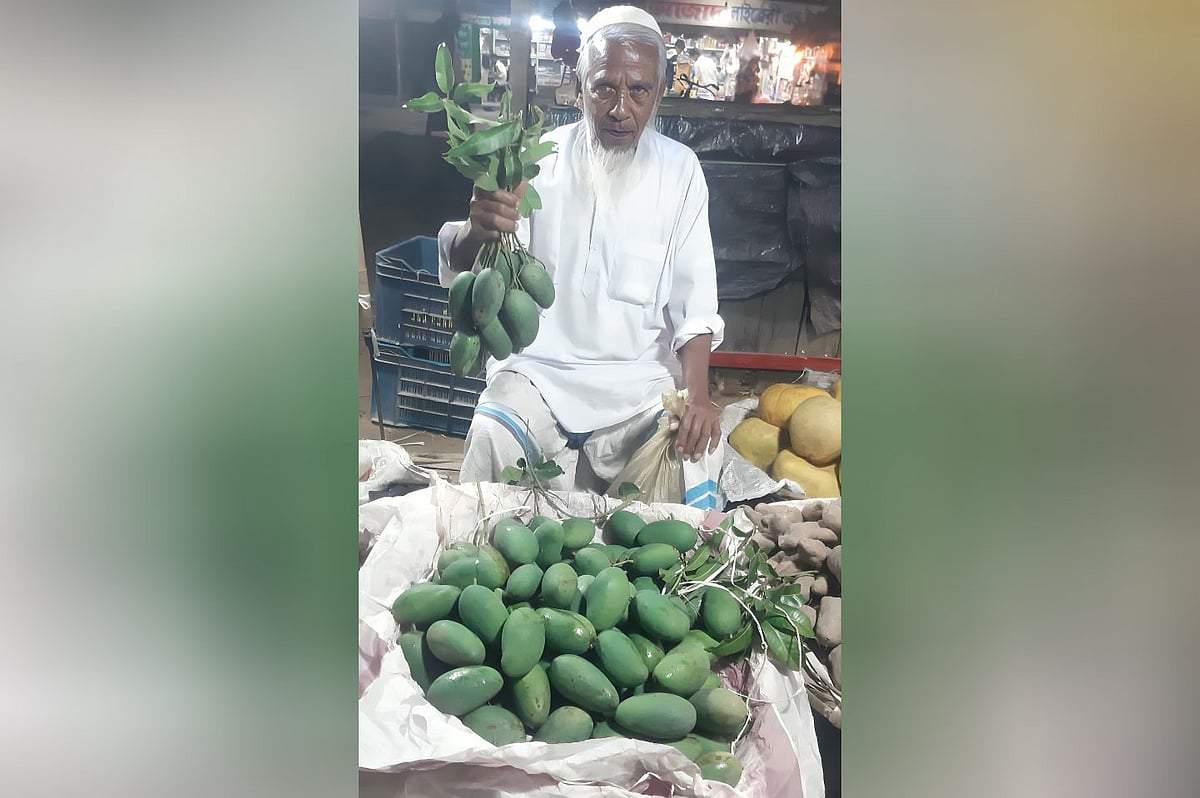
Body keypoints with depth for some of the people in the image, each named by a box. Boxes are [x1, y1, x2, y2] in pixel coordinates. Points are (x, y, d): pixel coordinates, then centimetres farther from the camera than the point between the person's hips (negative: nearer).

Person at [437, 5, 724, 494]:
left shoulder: (679, 170, 0)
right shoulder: (541, 158, -4)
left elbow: (693, 296, -2)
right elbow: (461, 269, -11)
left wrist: (697, 394, -16)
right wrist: (477, 231, -36)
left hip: (640, 380, 2)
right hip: (536, 368, -1)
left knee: (694, 451, -20)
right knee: (492, 441, -26)